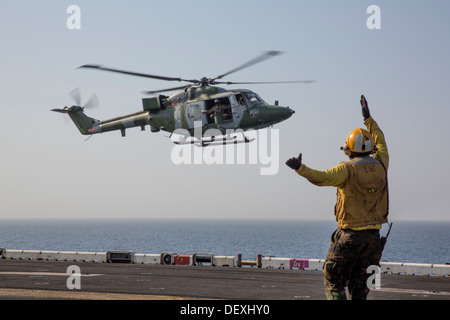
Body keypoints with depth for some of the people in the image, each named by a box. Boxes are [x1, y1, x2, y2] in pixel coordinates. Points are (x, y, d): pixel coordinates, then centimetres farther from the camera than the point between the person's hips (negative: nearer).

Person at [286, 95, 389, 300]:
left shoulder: (348, 169, -13)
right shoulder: (380, 166, 4)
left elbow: (321, 178, -29)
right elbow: (380, 142, 23)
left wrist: (300, 168, -33)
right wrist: (368, 118, 32)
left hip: (349, 235, -5)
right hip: (373, 236, 5)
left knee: (333, 282, 3)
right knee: (359, 284, 14)